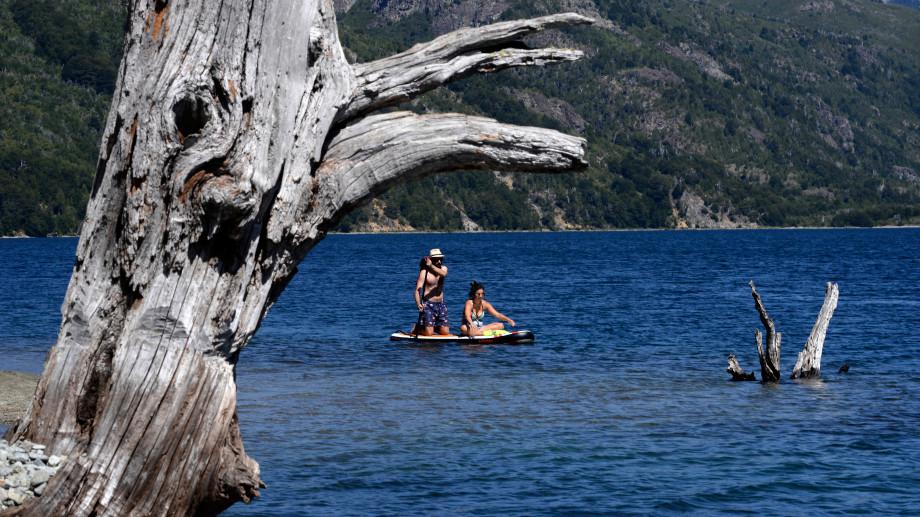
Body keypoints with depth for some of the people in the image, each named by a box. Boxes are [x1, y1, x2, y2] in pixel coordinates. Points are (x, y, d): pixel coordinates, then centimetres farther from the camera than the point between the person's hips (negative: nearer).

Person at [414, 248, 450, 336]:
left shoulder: (444, 268, 4)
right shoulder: (424, 272, -9)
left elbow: (443, 274, -22)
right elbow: (418, 290, -17)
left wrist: (431, 266, -37)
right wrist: (418, 303, -33)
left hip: (440, 305, 5)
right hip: (428, 305, -5)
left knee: (446, 333, 4)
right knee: (429, 334, -9)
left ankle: (433, 327, 32)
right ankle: (417, 328, 21)